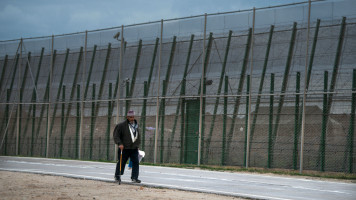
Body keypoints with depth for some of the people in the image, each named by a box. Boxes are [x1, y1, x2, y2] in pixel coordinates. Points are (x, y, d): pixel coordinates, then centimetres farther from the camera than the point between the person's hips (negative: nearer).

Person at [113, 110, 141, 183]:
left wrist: (137, 144, 18)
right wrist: (119, 143, -18)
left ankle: (134, 178, -5)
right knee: (121, 162, 6)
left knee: (136, 163, -7)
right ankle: (117, 176, 24)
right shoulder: (122, 125, -7)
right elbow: (116, 135, -7)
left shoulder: (136, 125, 12)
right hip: (124, 148, -4)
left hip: (134, 148, 4)